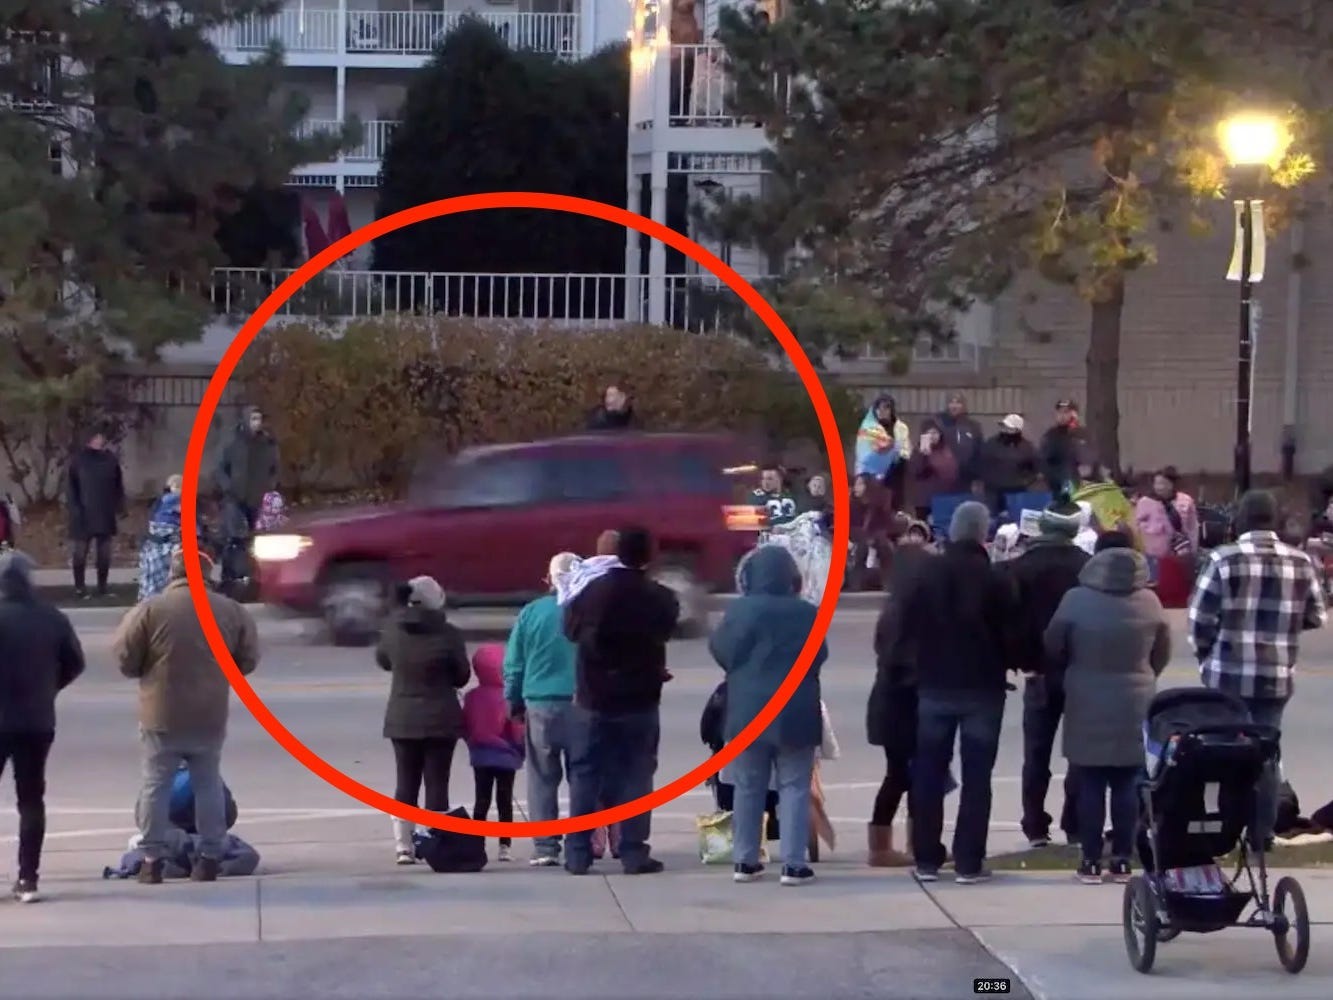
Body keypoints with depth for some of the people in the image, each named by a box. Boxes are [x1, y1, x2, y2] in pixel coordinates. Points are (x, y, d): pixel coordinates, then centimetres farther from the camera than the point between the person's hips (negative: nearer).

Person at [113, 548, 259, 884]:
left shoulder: (150, 609, -11)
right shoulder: (231, 610, -2)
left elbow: (125, 659, -7)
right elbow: (248, 660, 5)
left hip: (162, 716, -2)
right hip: (210, 716, 2)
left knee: (156, 785, 7)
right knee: (208, 784, 13)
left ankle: (152, 860, 8)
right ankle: (210, 858, 14)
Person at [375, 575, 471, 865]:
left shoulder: (392, 629, -5)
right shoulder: (448, 634, -14)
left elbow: (382, 660, 12)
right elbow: (462, 676, -3)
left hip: (401, 718, 3)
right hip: (440, 719, -3)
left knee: (406, 782, 10)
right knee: (437, 783, 2)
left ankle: (404, 847, 8)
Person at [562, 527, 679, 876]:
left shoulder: (592, 592, -8)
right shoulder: (659, 598, -11)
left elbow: (571, 629, 5)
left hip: (593, 700, 1)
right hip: (640, 702, -1)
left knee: (585, 775, 8)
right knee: (636, 776, 5)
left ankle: (577, 853, 7)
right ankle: (634, 853, 2)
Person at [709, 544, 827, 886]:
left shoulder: (738, 611, -7)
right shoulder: (807, 613, -5)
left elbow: (721, 651, 2)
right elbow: (820, 657, 6)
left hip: (748, 711, 1)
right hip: (794, 712, -1)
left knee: (748, 787, 11)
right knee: (794, 787, 3)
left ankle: (745, 860, 14)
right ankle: (794, 863, -2)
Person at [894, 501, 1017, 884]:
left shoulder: (927, 573, 0)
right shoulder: (995, 579, -9)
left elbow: (906, 629, 2)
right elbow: (1011, 633, -5)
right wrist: (1005, 662, 12)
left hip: (934, 685, 3)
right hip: (982, 688, -3)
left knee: (928, 773, 10)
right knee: (976, 776, 2)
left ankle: (926, 859, 10)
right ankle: (969, 862, -1)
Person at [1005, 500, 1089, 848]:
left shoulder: (1021, 567, -3)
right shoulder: (1088, 567, -5)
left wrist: (1019, 660, -1)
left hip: (1040, 670, 0)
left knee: (1037, 753, 7)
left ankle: (1036, 828, 5)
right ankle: (1075, 826, 2)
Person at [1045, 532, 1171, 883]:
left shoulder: (1076, 599, -10)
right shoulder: (1149, 601, -3)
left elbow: (1052, 647, -1)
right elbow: (1162, 653, 6)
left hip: (1088, 703, -2)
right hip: (1135, 702, 2)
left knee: (1091, 784, 3)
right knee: (1127, 784, 8)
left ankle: (1091, 860, 4)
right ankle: (1122, 859, 9)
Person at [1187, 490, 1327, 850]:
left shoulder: (1224, 559, -8)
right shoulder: (1301, 562, 2)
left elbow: (1200, 617, -7)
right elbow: (1317, 617, 9)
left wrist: (1205, 656, 9)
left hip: (1229, 675, -3)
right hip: (1277, 677, 3)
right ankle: (1261, 835, 11)